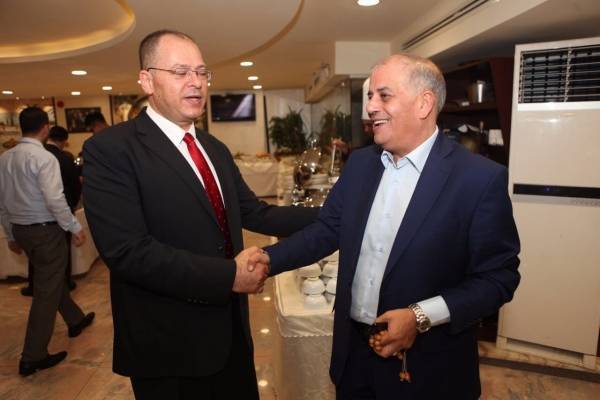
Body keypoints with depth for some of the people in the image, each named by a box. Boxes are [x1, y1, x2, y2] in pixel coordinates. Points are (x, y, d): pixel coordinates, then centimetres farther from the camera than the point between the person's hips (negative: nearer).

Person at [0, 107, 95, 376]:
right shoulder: (44, 158, -17)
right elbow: (54, 200, -24)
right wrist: (75, 228, -13)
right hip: (46, 230, -8)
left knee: (52, 279, 23)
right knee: (46, 289, 2)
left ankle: (75, 320, 42)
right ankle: (33, 356, 11)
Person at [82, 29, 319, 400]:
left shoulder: (215, 149, 8)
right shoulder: (111, 149, -15)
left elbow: (254, 213, 5)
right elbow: (127, 250, -24)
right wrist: (228, 276, -25)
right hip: (169, 344, -6)